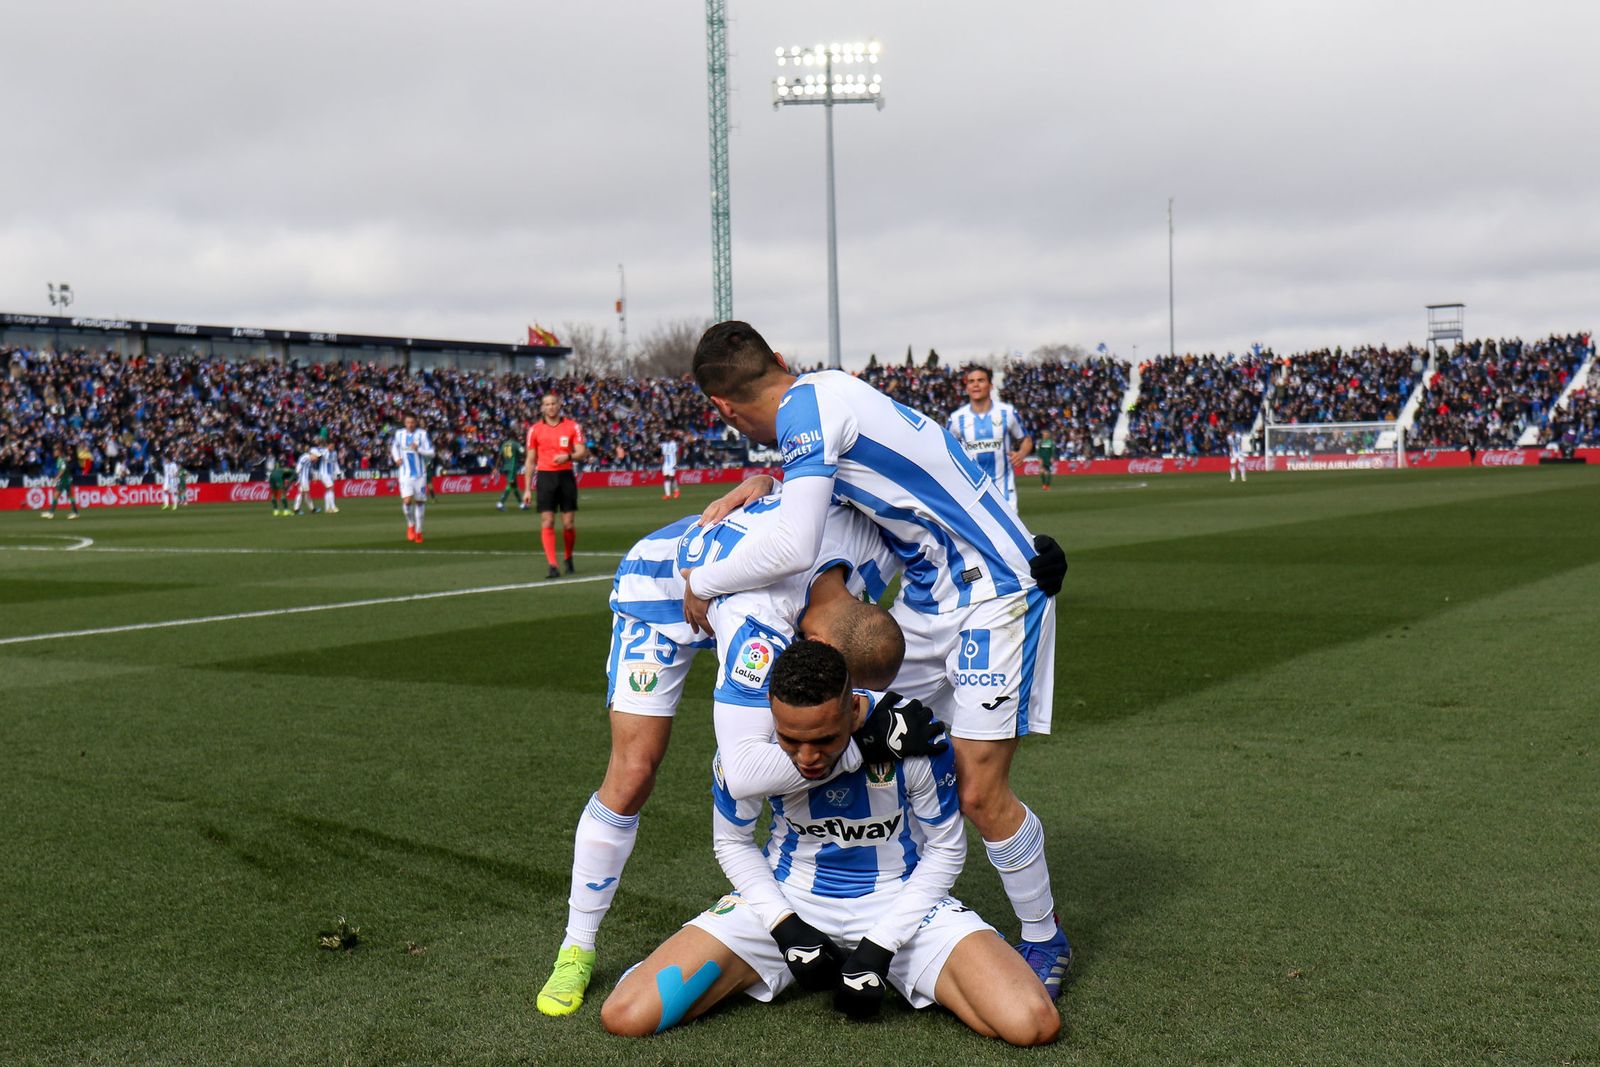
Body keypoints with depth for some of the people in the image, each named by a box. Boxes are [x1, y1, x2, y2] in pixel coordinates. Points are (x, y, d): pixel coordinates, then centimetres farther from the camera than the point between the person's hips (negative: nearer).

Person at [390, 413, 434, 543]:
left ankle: (418, 531, 22)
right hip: (405, 473, 0)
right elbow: (394, 446, 24)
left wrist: (418, 449, -23)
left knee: (420, 502, 7)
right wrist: (396, 458, 6)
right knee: (407, 500, -17)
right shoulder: (399, 434, 4)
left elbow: (431, 453, -7)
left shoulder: (422, 434, -4)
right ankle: (410, 525, 9)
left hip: (420, 473, 0)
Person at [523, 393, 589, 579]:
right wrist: (528, 488, 6)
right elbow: (531, 461, 9)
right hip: (545, 478, 0)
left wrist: (568, 456, -23)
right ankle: (553, 566, -9)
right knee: (547, 523, -8)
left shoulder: (572, 427, 4)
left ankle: (569, 558, 25)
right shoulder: (535, 430, 5)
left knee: (569, 524, 1)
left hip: (566, 477, 0)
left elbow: (582, 453, -1)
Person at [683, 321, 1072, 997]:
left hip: (994, 593, -10)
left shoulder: (805, 407, -20)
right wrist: (767, 483, 9)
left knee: (978, 792, -7)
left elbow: (793, 548, -30)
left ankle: (1045, 941, 13)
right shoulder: (827, 390, 7)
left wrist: (703, 583, -13)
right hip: (929, 594, 10)